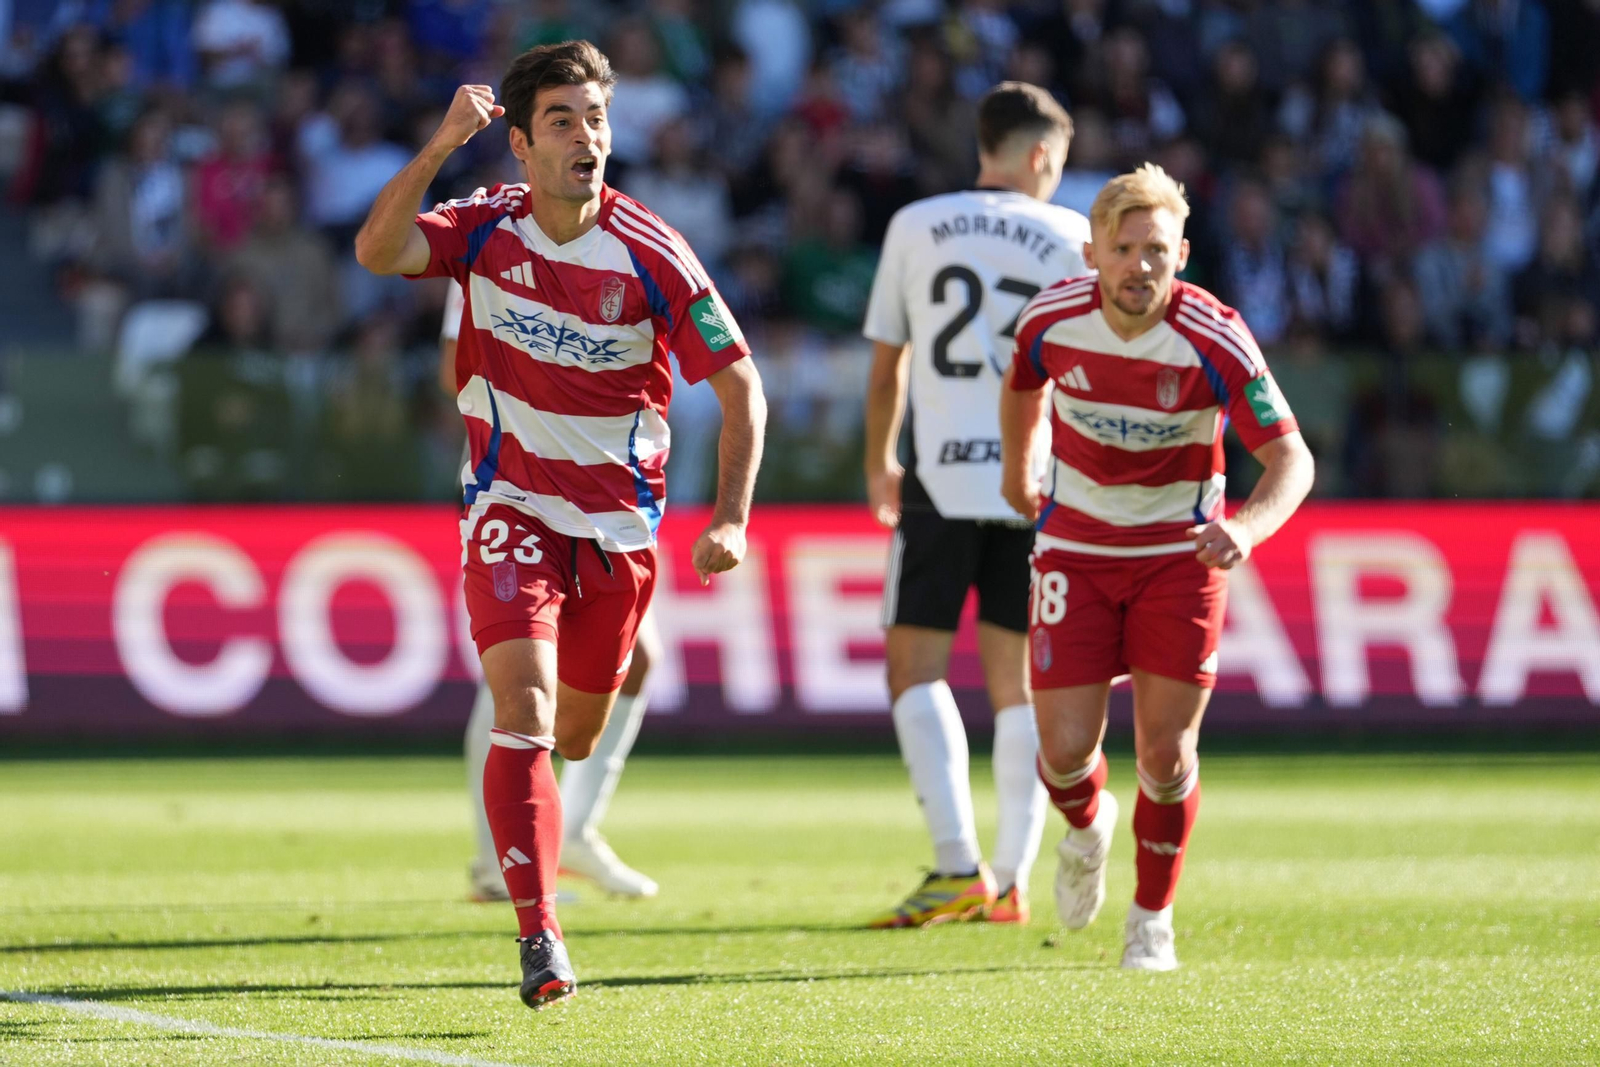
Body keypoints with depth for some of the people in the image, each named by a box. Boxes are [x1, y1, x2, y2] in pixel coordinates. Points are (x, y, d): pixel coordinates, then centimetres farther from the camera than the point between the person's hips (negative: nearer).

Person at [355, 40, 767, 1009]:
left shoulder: (652, 256, -13)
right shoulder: (486, 230, -7)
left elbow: (741, 385, -8)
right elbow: (377, 251, -24)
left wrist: (731, 518, -18)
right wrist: (441, 146, -35)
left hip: (620, 520, 1)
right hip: (512, 509, -1)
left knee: (577, 732, 15)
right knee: (524, 709, -19)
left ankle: (528, 803, 53)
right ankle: (539, 936, -21)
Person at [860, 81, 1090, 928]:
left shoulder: (916, 226, 6)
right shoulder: (1069, 237, 4)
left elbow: (886, 365, 10)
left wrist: (879, 467, 24)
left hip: (941, 477, -1)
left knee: (915, 669, 1)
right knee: (1015, 681, 8)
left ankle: (958, 865, -14)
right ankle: (1011, 880, 8)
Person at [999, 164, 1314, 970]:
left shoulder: (1214, 339, -23)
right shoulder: (1052, 319, -15)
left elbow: (1291, 458, -26)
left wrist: (1247, 527, -44)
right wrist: (1016, 471, 23)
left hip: (1180, 549, -1)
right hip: (1075, 546, 2)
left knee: (1166, 752, -5)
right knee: (1065, 753, -5)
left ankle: (1152, 917, 19)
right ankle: (1086, 827, 32)